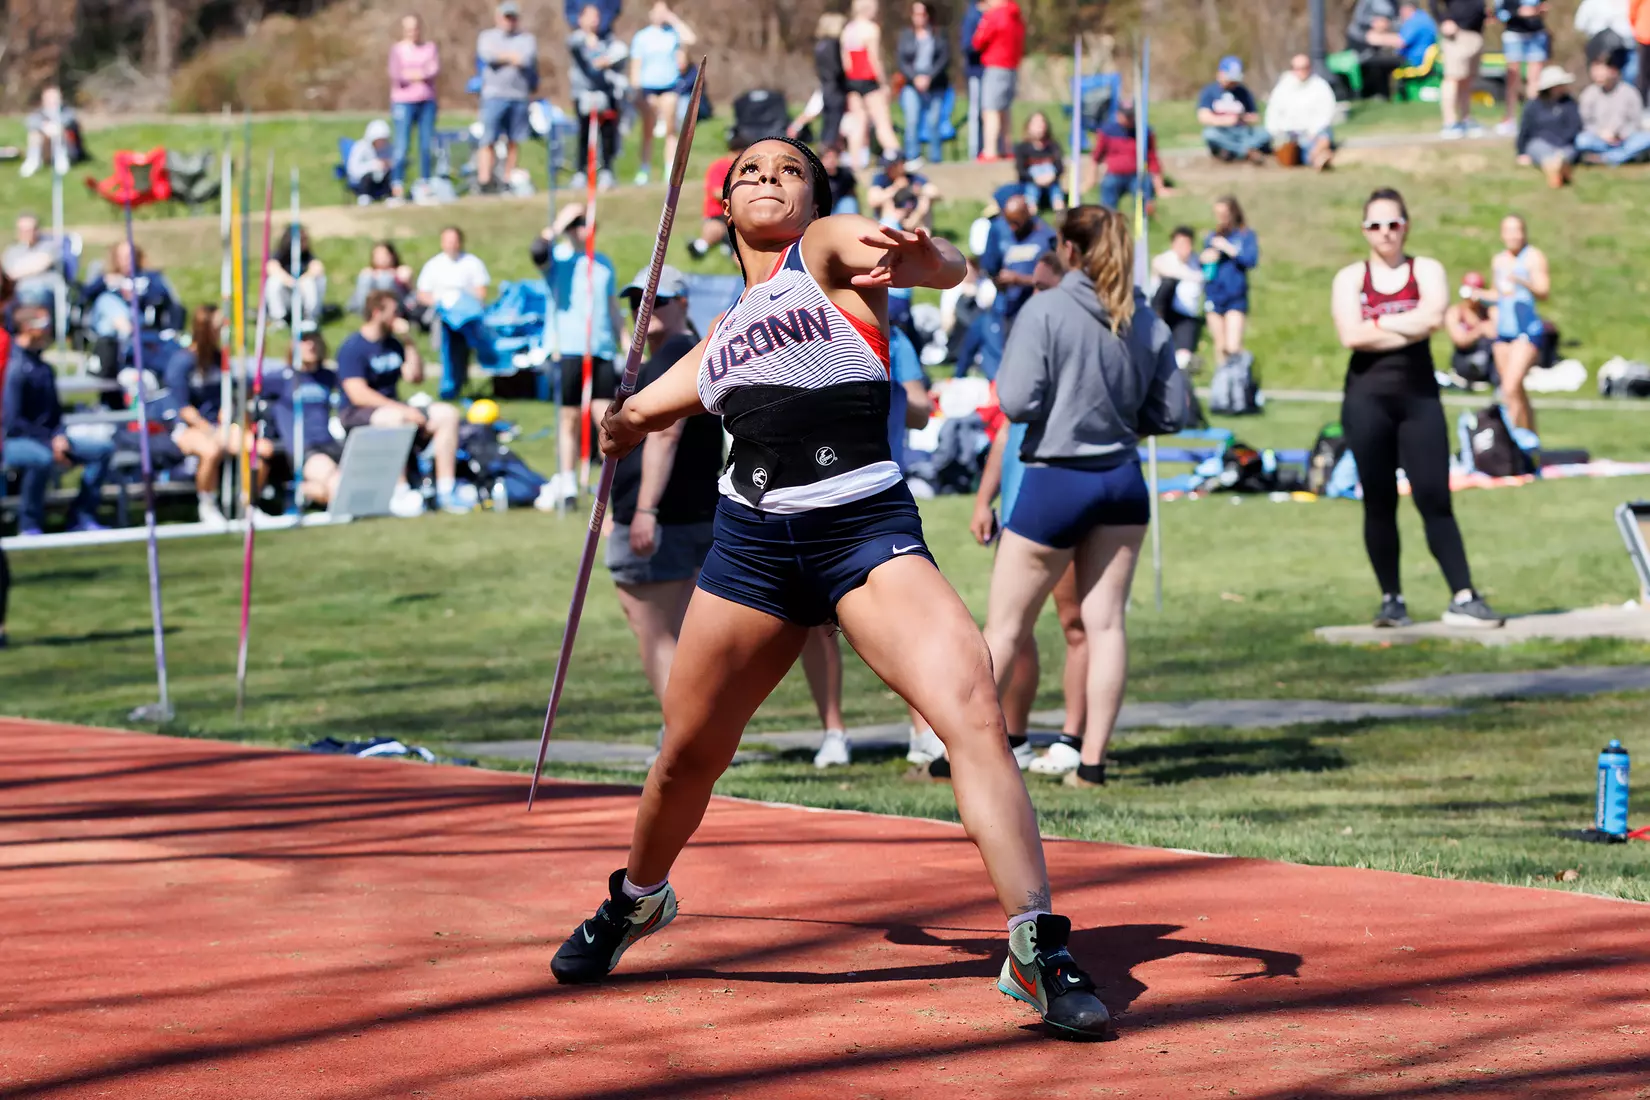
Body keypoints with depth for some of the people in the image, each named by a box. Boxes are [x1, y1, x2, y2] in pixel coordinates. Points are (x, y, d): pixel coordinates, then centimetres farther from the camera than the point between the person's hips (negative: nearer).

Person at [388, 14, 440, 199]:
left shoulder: (430, 48, 11)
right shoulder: (397, 49, 3)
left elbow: (435, 70, -4)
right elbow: (395, 75, -8)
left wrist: (410, 74, -14)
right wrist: (422, 74, -4)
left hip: (427, 102, 3)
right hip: (404, 101, -3)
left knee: (426, 145, 3)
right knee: (402, 146, -9)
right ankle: (397, 184, -9)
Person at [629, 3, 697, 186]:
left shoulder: (673, 33, 4)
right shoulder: (641, 37, 1)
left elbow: (690, 39, -15)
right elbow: (635, 66, 1)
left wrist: (673, 19, -10)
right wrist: (636, 92, -4)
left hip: (669, 86, 1)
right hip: (648, 86, -1)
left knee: (670, 131, 1)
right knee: (648, 131, 3)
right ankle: (645, 171, 8)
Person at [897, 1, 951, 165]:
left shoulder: (939, 35, 9)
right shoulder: (905, 36, 11)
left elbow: (945, 59, -1)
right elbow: (902, 62, 5)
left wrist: (929, 78, -12)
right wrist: (915, 78, -12)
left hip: (935, 86, 0)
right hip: (912, 85, 0)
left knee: (934, 121, -7)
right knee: (912, 120, -15)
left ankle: (935, 158, -1)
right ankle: (912, 157, -15)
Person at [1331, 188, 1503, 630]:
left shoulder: (1427, 271, 7)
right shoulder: (1349, 279, 7)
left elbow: (1432, 318, -14)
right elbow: (1351, 335, -11)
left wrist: (1378, 323, -7)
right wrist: (1407, 328, -8)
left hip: (1419, 397, 0)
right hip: (1367, 398, 0)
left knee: (1434, 497, -7)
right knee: (1379, 503, 3)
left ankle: (1463, 598, -11)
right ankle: (1391, 599, 11)